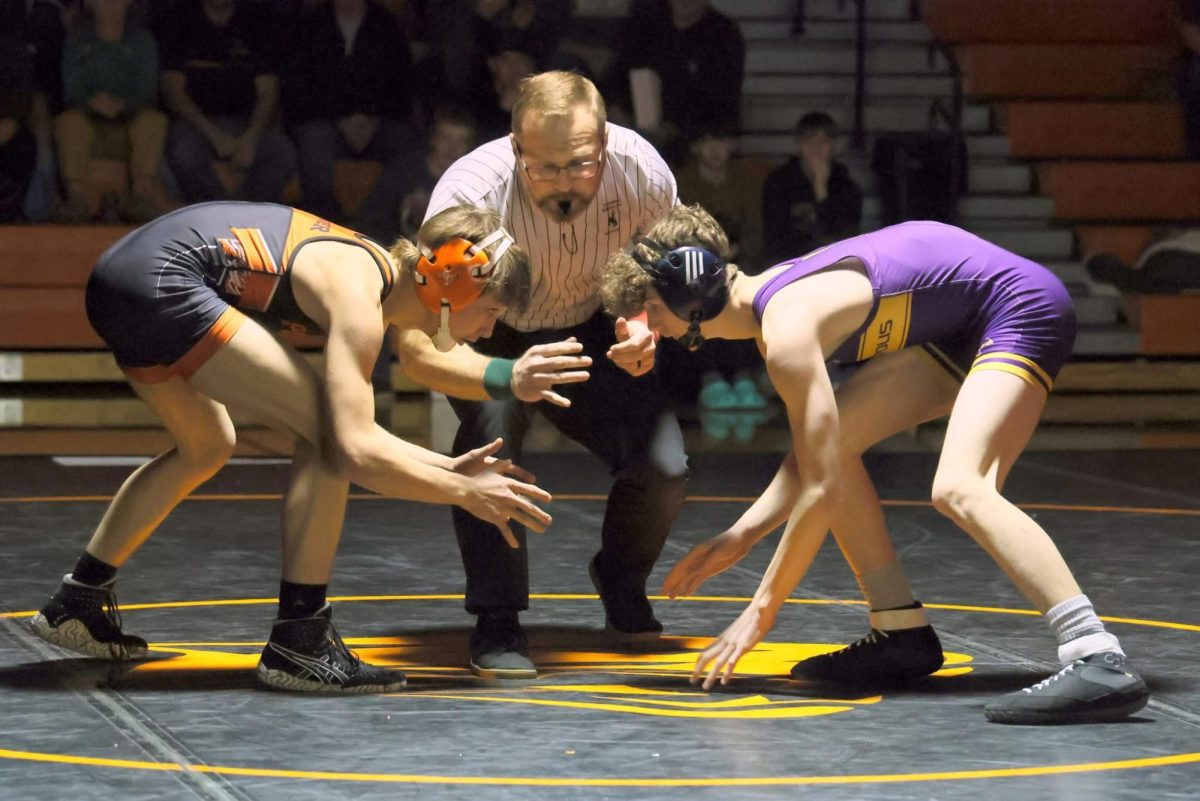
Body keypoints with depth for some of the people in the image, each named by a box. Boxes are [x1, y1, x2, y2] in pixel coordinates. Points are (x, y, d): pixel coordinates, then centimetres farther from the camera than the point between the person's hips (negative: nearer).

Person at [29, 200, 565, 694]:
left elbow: (354, 430, 25)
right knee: (326, 434, -9)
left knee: (205, 448, 30)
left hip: (119, 275, 11)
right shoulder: (358, 300, -12)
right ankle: (297, 644, -6)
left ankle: (75, 605, 38)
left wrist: (447, 467, 17)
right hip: (158, 282, -11)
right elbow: (354, 451, -21)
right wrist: (465, 493, -11)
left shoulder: (374, 271, 16)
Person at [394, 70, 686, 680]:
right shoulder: (470, 194, -37)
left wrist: (648, 328, -29)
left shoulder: (640, 169, -28)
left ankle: (621, 585, 20)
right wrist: (509, 376, -60)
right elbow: (417, 348, -41)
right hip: (488, 338, -3)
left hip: (591, 332, 3)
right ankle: (497, 625, -17)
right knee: (491, 428, -34)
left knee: (664, 465, -15)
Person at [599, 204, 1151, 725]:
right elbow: (813, 457, 13)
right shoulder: (768, 298, 7)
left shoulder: (786, 328, -23)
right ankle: (903, 636, 8)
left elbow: (825, 488, -25)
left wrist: (762, 608, -19)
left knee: (958, 489, -29)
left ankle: (1101, 662, -38)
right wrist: (739, 538, 4)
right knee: (833, 439, 6)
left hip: (1022, 308, -10)